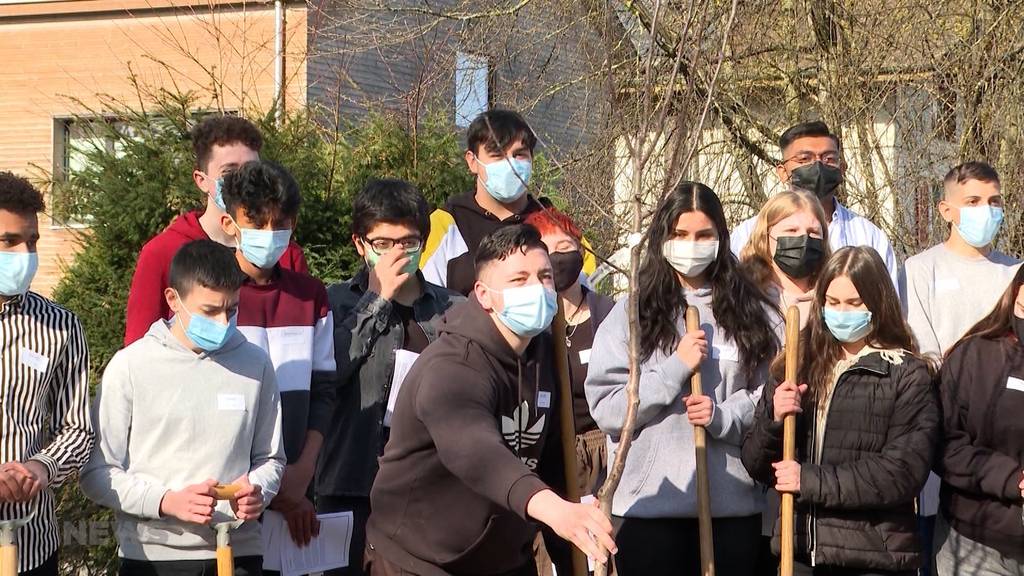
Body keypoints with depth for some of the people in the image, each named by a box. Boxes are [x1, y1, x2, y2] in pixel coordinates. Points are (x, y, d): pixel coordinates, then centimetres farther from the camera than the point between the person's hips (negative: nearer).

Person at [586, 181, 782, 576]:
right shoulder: (632, 312, 3)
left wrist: (722, 417, -12)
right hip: (648, 502, -1)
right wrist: (675, 369, -13)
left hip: (733, 501, 2)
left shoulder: (752, 312, 9)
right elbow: (606, 409, -4)